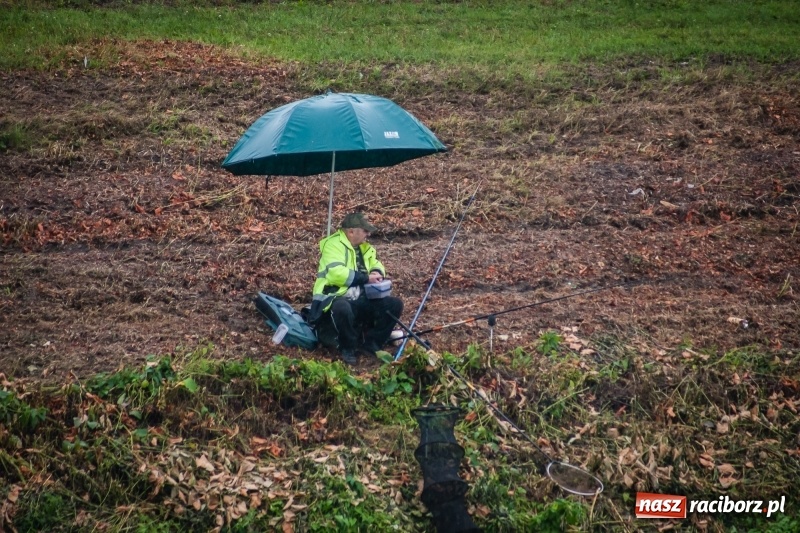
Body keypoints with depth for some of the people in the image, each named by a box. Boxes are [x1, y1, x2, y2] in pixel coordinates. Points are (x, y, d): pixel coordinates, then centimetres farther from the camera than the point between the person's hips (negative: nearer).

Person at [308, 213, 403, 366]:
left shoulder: (363, 247, 15)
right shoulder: (334, 244, -11)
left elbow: (376, 264, 26)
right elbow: (336, 273, -25)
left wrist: (377, 272, -1)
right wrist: (366, 278, -19)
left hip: (361, 301, 8)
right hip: (337, 300, -8)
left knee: (395, 304, -9)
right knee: (343, 308, -42)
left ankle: (372, 344, 0)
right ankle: (348, 348, -14)